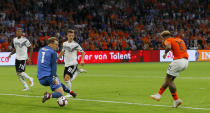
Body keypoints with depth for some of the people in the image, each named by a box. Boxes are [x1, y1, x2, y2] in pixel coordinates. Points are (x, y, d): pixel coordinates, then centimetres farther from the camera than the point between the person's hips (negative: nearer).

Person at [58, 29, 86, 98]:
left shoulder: (75, 44, -8)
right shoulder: (64, 44, 9)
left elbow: (82, 52, -2)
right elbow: (62, 52, 26)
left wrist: (82, 60, -16)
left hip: (73, 64, -6)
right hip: (67, 64, 6)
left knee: (67, 78, -22)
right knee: (67, 80, 8)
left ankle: (70, 92, -6)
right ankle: (77, 71, 33)